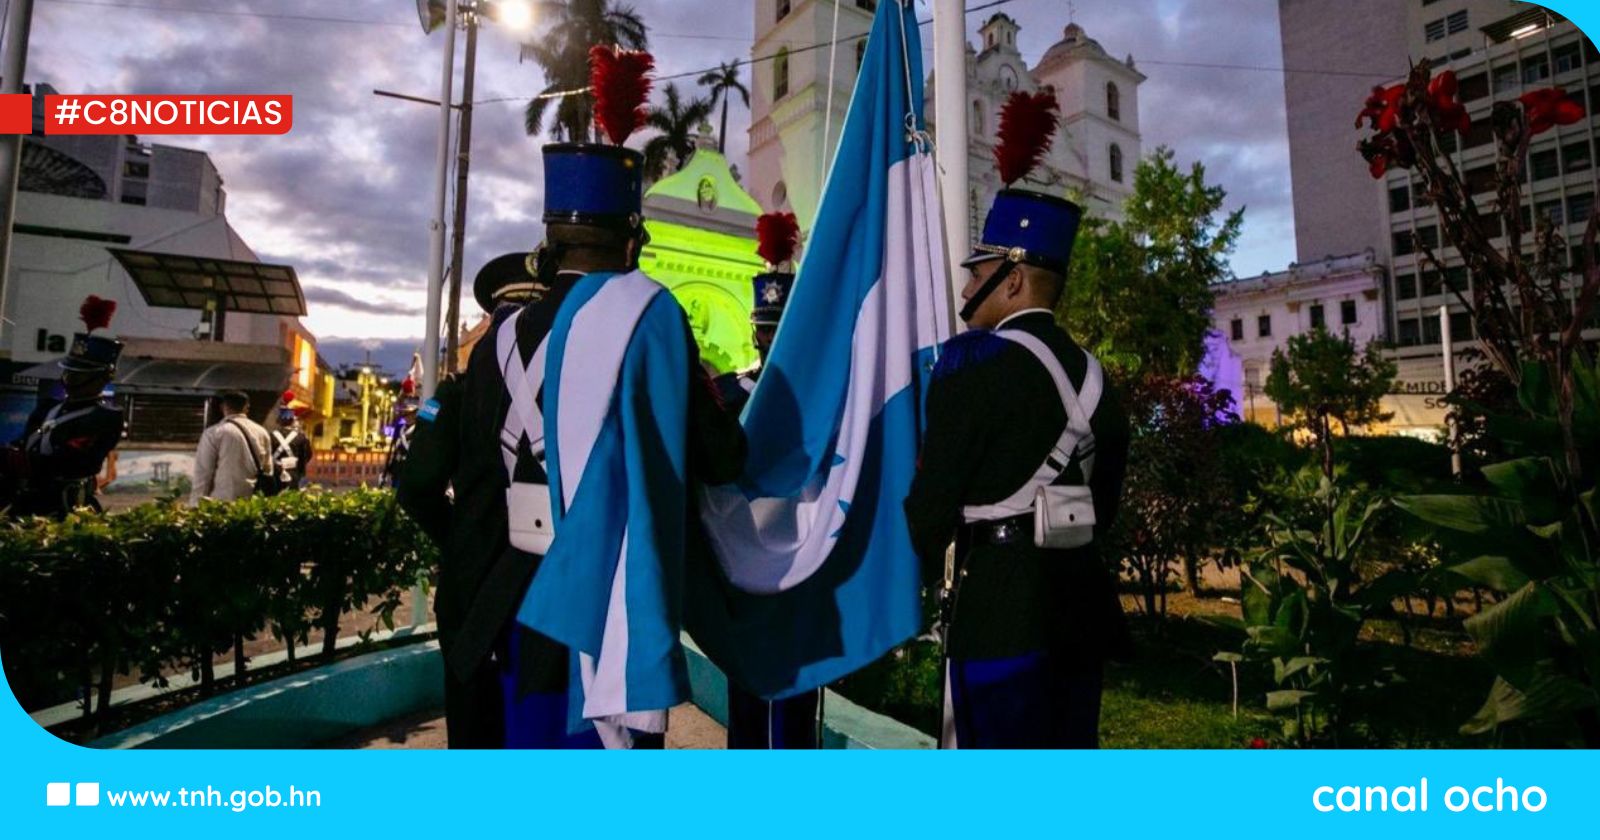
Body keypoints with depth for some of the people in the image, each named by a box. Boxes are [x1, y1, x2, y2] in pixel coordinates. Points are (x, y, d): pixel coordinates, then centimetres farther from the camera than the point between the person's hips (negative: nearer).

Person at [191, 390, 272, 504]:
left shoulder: (213, 433, -4)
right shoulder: (261, 432, 8)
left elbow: (203, 472, -4)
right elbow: (268, 470, 13)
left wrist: (196, 505, 1)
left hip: (224, 501, -4)